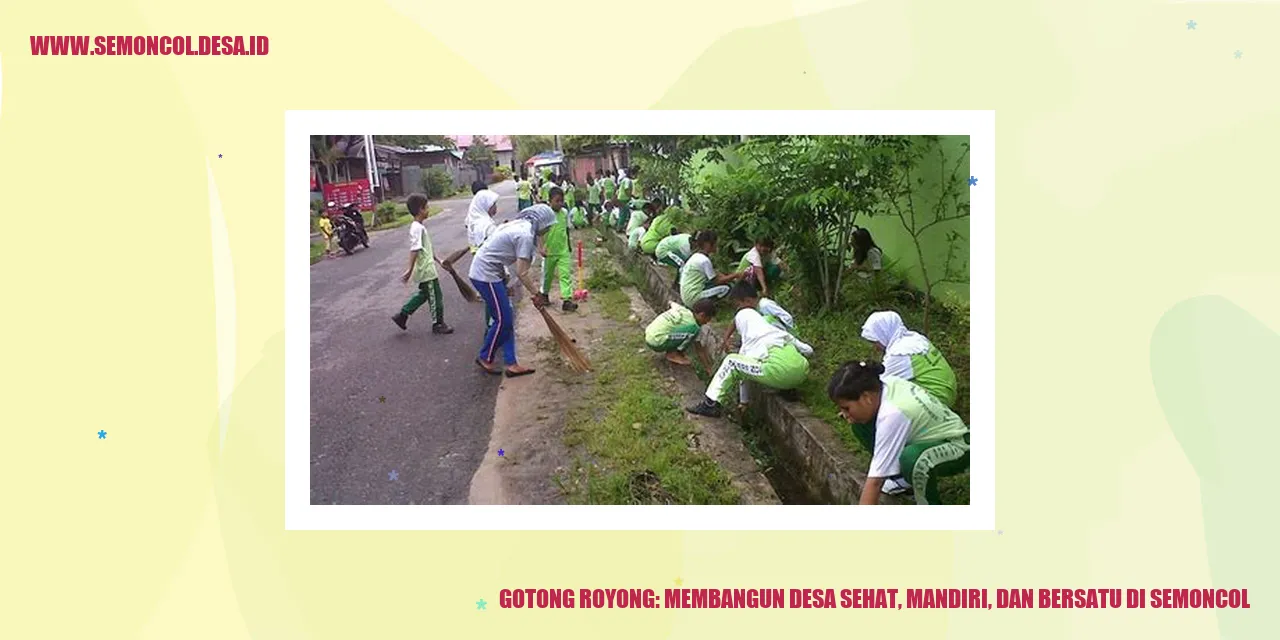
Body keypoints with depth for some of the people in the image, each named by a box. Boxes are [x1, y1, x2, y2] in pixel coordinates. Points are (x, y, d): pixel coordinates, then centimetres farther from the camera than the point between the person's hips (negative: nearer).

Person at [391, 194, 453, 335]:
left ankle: (402, 315, 26)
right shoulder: (417, 228, -21)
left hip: (425, 269, 10)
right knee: (435, 297, 3)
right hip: (426, 271, -10)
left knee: (423, 294, 22)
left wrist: (437, 259, 26)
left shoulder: (419, 226, 10)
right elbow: (414, 250, -28)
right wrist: (410, 270, -32)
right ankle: (438, 324, 17)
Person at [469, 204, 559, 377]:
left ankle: (511, 364, 13)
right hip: (486, 274, -10)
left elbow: (521, 268, 15)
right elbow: (521, 273, -18)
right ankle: (485, 358, 18)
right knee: (502, 320, 0)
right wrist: (536, 294, -7)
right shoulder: (526, 235, -19)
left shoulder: (519, 225, 12)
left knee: (507, 319, 11)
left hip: (489, 272, 10)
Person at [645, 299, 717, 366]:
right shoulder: (692, 324, -11)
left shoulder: (681, 309, 8)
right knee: (694, 330, -15)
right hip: (656, 343, -9)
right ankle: (673, 354, -3)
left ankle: (670, 350, 14)